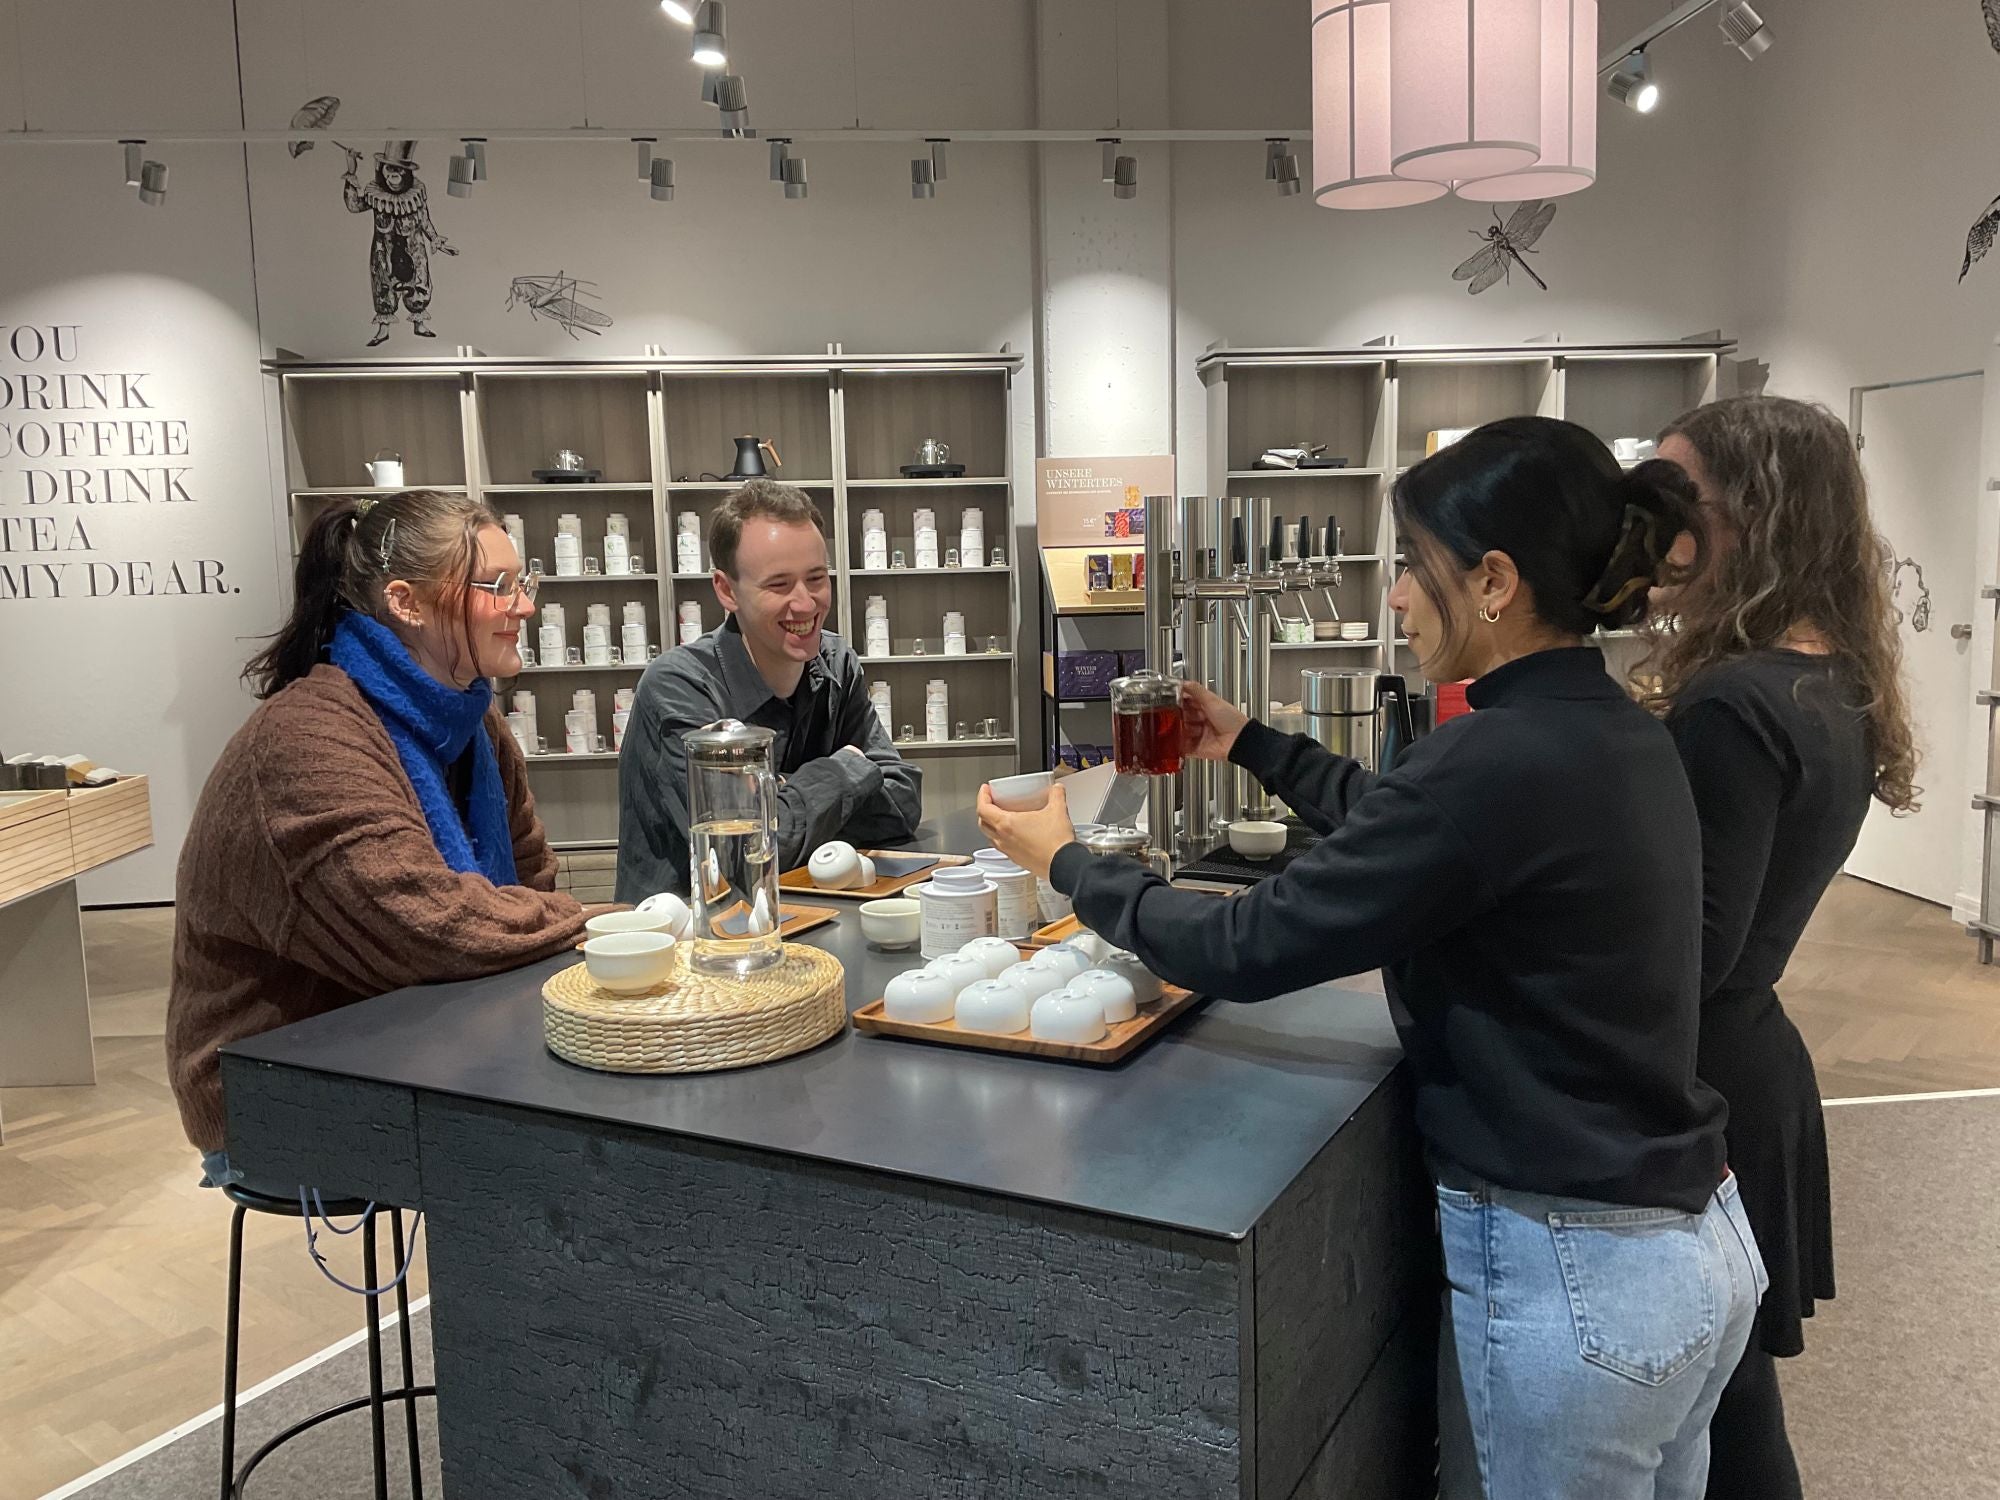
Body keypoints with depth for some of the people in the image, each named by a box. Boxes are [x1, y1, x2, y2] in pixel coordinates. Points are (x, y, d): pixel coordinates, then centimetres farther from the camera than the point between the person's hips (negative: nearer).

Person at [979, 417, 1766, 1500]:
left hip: (1572, 1277, -8)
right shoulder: (1618, 733, 2)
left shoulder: (1502, 759, -25)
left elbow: (1248, 949, -20)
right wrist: (1257, 747, 24)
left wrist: (1069, 865, -5)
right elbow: (1410, 831, 19)